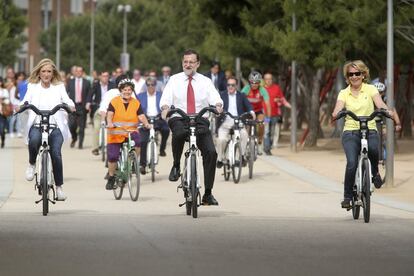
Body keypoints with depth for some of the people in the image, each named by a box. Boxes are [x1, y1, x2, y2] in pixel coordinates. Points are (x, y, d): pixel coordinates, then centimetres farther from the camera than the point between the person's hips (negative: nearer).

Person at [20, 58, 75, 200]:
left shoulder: (59, 87, 11)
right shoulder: (32, 87, 11)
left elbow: (66, 100, -3)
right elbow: (26, 101, -2)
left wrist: (71, 106, -26)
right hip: (36, 125, 0)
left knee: (56, 154, -18)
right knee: (34, 140, -34)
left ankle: (59, 187, -3)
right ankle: (32, 164, -4)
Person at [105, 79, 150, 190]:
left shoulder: (136, 103, 6)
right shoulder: (114, 102, 1)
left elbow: (141, 116, -2)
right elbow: (109, 115, -9)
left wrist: (146, 123, -23)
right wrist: (110, 123, -30)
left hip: (131, 132, 1)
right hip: (116, 134, -1)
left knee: (137, 140, -32)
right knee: (112, 156, -6)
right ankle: (111, 178, 16)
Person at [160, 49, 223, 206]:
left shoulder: (205, 81, 12)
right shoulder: (174, 80, 11)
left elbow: (215, 97, -5)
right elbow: (166, 98, -3)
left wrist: (218, 105, -29)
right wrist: (165, 108, -27)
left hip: (200, 120, 1)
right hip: (179, 119, -1)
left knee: (211, 152, -16)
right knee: (179, 132, -39)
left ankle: (208, 194, -7)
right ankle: (176, 166, -13)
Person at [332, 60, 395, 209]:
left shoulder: (370, 89, 7)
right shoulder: (344, 93, 9)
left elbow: (380, 104, -10)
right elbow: (337, 110, -7)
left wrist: (387, 111, -32)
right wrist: (337, 113, -31)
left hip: (369, 131, -1)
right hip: (350, 132, 1)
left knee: (373, 149, -35)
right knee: (352, 163, -23)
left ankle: (374, 172, -1)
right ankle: (347, 196, -7)